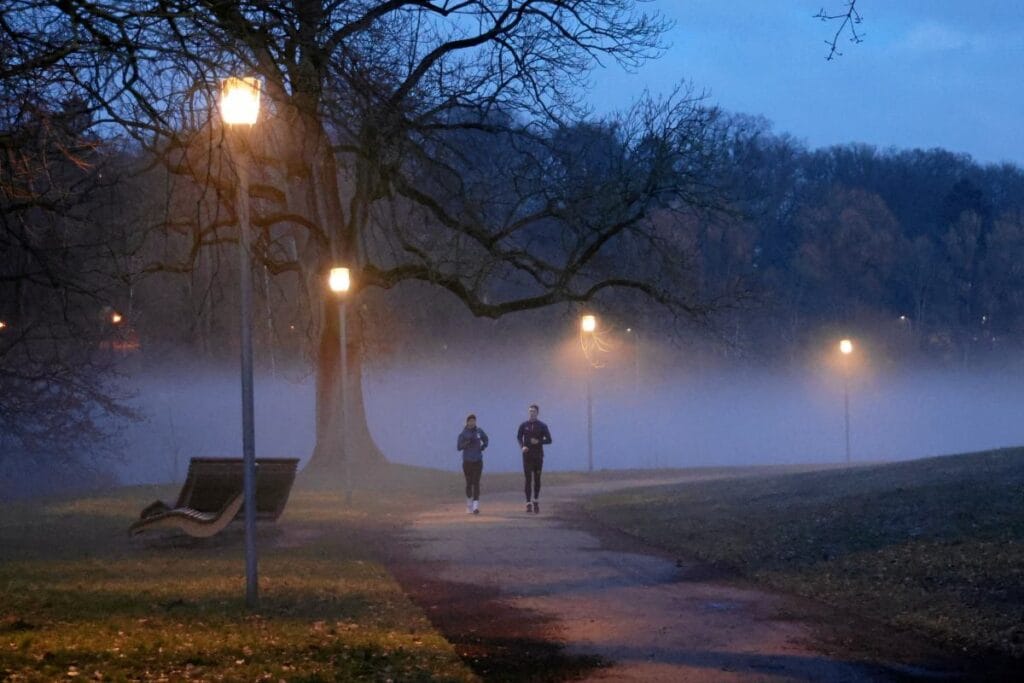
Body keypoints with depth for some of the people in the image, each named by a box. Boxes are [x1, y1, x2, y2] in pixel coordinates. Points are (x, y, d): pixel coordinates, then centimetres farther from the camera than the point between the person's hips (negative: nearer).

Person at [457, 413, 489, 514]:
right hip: (467, 461, -1)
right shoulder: (463, 433, -4)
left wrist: (483, 447, 2)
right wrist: (467, 442, -23)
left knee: (476, 483, -7)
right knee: (469, 483, 5)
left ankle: (476, 505, -13)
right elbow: (458, 447, -9)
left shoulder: (479, 431, 3)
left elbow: (486, 440, 21)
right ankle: (469, 504, 24)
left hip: (478, 461, 1)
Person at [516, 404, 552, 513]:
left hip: (538, 456, 0)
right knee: (528, 480, -6)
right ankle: (528, 503, -7)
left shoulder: (542, 426, 3)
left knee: (537, 479, 5)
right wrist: (522, 447, -10)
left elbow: (549, 440, 3)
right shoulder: (523, 426, 5)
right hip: (527, 455, 0)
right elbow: (519, 437, 10)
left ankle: (536, 501, 20)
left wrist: (538, 441, -15)